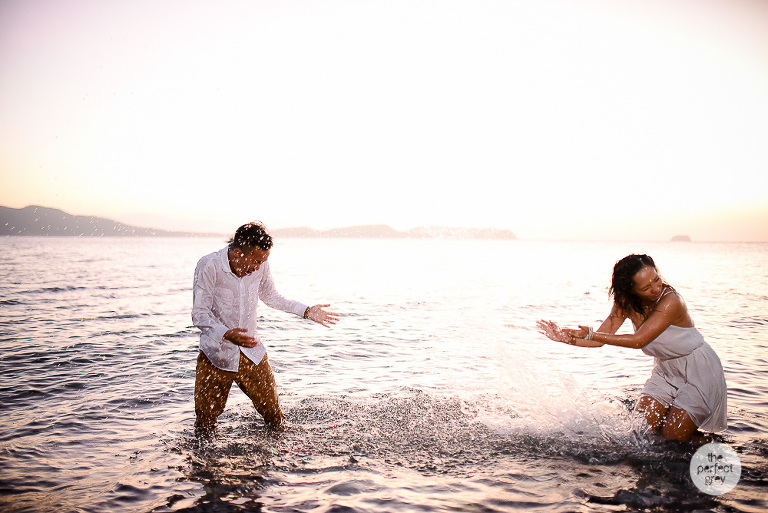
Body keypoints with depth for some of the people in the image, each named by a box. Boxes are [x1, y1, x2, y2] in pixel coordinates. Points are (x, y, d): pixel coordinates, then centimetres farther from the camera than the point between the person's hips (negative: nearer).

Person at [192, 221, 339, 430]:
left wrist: (307, 311, 5)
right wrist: (226, 334, -37)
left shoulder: (260, 266, -7)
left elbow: (271, 297, 12)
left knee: (275, 417, 7)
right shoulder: (208, 266, -19)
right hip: (216, 353, -3)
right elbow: (199, 314, -19)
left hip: (251, 352, 3)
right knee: (204, 425, 5)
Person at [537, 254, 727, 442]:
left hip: (700, 370, -6)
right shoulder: (625, 302, -10)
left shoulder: (671, 301, -30)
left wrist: (591, 334, -31)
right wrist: (564, 337, -23)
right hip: (666, 369, 6)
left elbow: (639, 340, -32)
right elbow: (601, 339, -10)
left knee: (673, 436, -6)